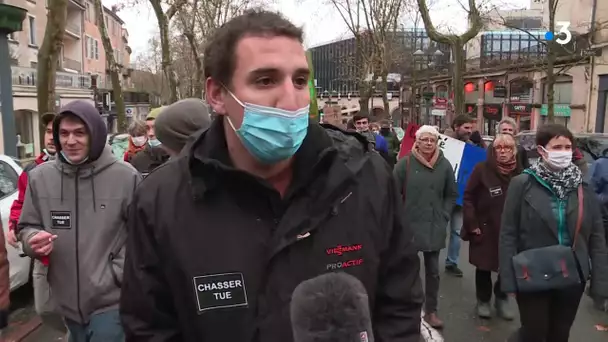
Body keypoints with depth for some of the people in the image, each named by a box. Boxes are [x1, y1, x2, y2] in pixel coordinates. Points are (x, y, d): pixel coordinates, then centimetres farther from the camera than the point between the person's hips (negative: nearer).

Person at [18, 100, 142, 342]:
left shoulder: (125, 175, -11)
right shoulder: (40, 176, -1)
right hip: (67, 301, 4)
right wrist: (33, 239, -13)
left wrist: (117, 274, -11)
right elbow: (27, 227, 9)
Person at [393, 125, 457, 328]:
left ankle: (431, 311, 25)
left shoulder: (444, 165, 0)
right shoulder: (405, 163, -7)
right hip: (408, 225, -2)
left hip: (434, 227, 3)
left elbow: (452, 195, 10)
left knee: (433, 270, 11)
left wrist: (444, 216, 1)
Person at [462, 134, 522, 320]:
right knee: (484, 267, 10)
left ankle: (502, 299, 30)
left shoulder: (519, 172, -1)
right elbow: (468, 198, -6)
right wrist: (472, 224, -9)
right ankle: (483, 300, 29)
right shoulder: (482, 169, -8)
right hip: (484, 229, -2)